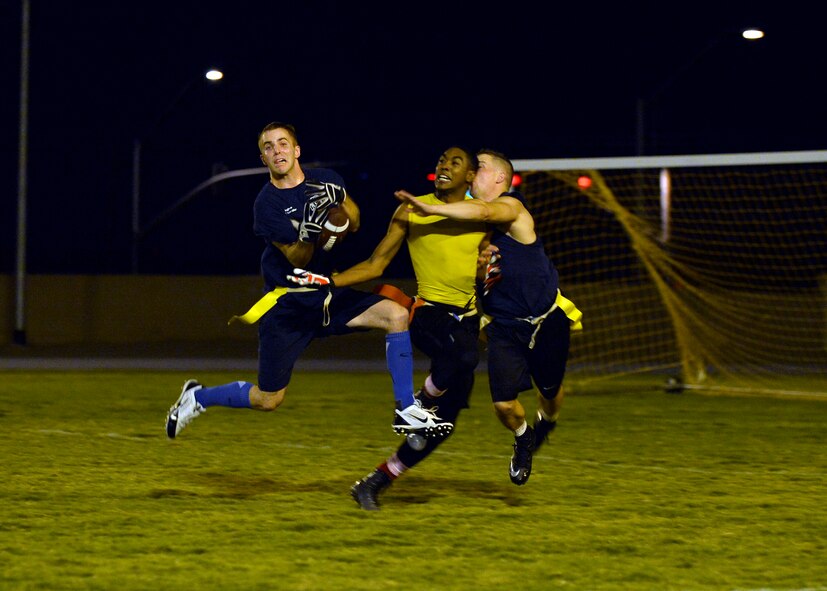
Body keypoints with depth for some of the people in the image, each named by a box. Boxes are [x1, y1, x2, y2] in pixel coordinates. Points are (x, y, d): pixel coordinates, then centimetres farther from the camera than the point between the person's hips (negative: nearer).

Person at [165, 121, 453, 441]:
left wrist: (341, 199, -17)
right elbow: (298, 260, -18)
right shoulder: (266, 204, -15)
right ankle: (196, 397, 28)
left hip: (330, 295, 5)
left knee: (397, 315, -17)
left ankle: (407, 411, -11)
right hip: (288, 304, -5)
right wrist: (309, 232, -39)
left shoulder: (325, 179, -1)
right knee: (267, 399, 1)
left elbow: (354, 224, 4)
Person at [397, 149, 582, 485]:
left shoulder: (511, 206, -16)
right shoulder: (466, 212, 4)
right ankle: (522, 439, 25)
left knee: (551, 391, 14)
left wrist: (428, 209, -42)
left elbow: (482, 212, -42)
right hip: (503, 326, 4)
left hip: (545, 320, -4)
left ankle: (545, 423, 49)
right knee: (503, 403, -8)